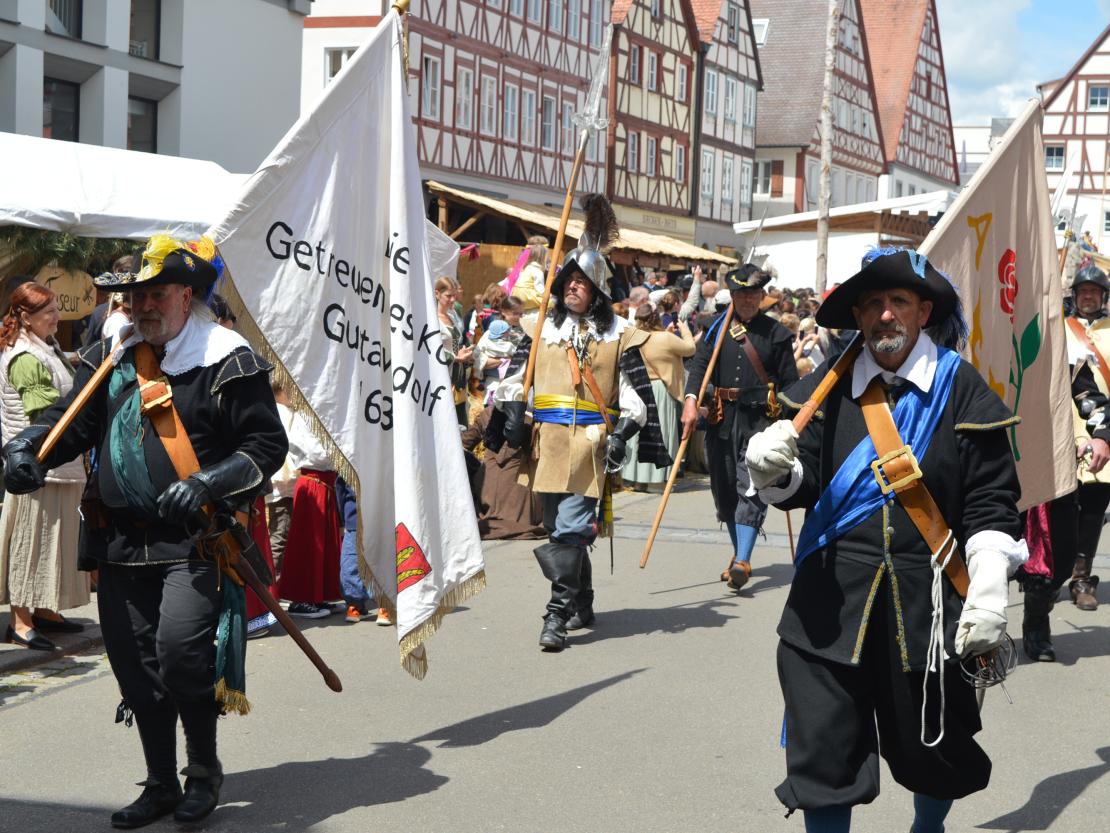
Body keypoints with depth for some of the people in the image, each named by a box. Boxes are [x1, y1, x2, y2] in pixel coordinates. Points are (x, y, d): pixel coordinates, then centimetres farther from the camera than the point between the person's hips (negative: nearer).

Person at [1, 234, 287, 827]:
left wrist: (207, 484, -21)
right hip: (120, 543, 6)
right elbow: (71, 420, 10)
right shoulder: (111, 359, 10)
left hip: (193, 541, -6)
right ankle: (160, 786, 27)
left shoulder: (225, 362, -8)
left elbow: (267, 444, -7)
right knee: (136, 665, 10)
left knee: (180, 653, -17)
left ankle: (204, 771, 9)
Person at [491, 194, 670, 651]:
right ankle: (582, 604, 28)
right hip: (547, 440, 4)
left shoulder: (617, 334, 5)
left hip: (590, 441, -4)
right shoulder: (540, 327, 12)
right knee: (558, 526, 11)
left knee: (570, 529, -13)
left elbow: (635, 390, 3)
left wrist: (624, 433, -6)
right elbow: (514, 376, 12)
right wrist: (512, 414, -2)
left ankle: (558, 614, -12)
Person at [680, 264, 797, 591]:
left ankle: (742, 561, -17)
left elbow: (790, 383, 5)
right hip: (722, 417, 3)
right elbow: (699, 364, -3)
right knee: (724, 487, 10)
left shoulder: (777, 334, 4)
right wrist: (690, 400, -19)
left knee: (751, 486, -13)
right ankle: (738, 554, 25)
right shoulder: (716, 328, 9)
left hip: (760, 418, -3)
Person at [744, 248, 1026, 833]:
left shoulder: (962, 390, -2)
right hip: (833, 593, 1)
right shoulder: (829, 387, 4)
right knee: (823, 750, 1)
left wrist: (988, 592, -12)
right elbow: (804, 484, 4)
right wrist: (775, 473, -18)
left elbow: (992, 503, -4)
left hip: (928, 598, -1)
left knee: (933, 742, 16)